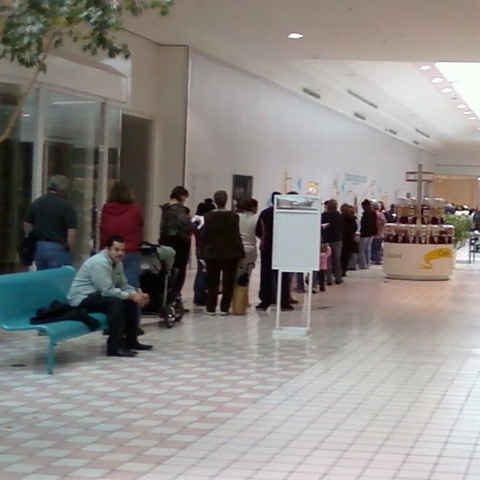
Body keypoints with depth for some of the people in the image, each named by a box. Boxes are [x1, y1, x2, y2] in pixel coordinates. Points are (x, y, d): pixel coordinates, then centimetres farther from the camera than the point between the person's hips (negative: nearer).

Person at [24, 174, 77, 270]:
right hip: (58, 249, -6)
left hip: (39, 247, 6)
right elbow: (71, 231, -17)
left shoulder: (36, 203, 9)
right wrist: (70, 249, -6)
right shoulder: (66, 206, -12)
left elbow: (27, 224, 14)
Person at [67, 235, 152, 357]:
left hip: (96, 295, 10)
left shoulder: (117, 263, 6)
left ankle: (130, 341, 12)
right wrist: (132, 296, -23)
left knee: (131, 301, 3)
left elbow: (124, 286, 7)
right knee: (117, 301, -30)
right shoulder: (99, 263, -24)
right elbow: (108, 291, -28)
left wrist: (137, 294, -13)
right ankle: (114, 347, -28)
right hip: (81, 299, -10)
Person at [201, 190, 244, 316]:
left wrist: (204, 252, 6)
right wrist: (240, 252, -2)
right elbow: (236, 236, -8)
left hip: (212, 254, 2)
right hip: (230, 254, -2)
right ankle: (224, 308, 5)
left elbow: (204, 236, -1)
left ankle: (211, 308, 8)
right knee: (228, 283, 7)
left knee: (212, 283, 9)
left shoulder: (208, 216, -3)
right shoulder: (233, 216, -8)